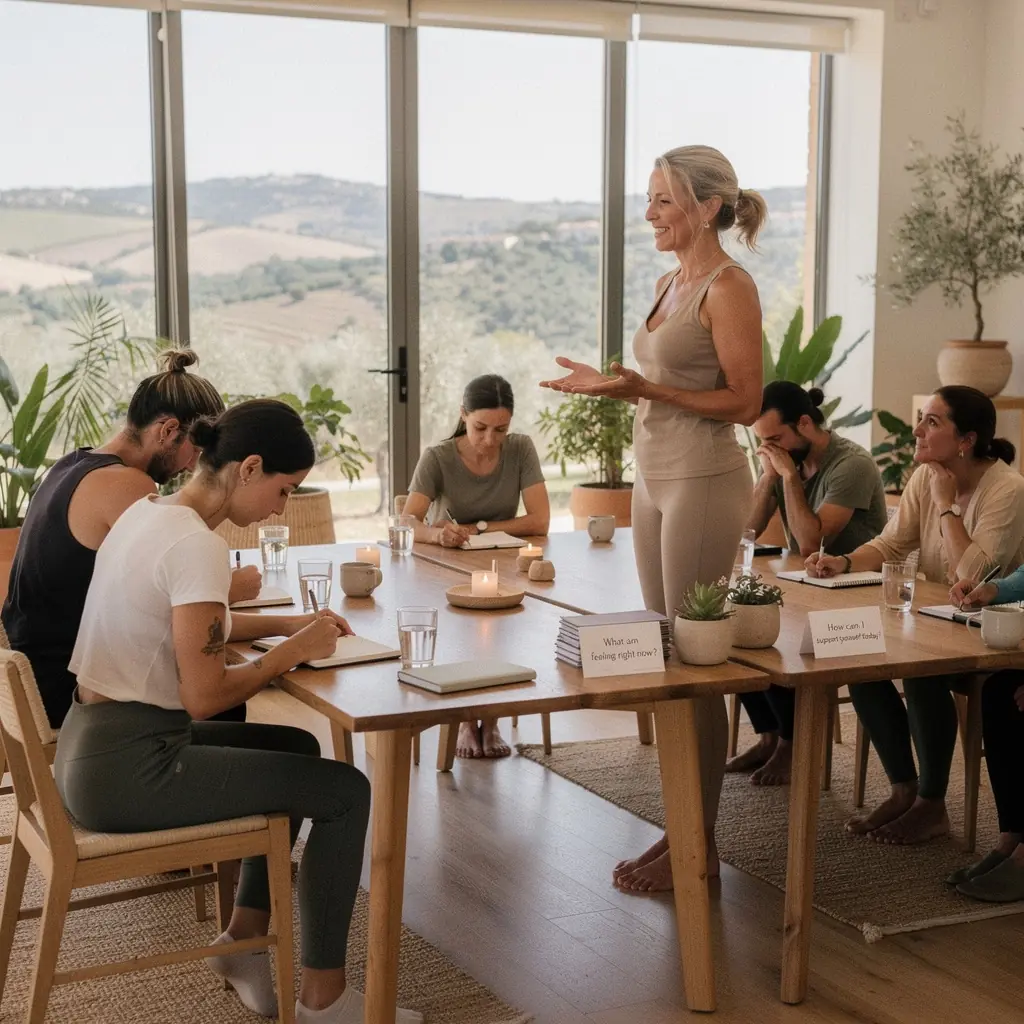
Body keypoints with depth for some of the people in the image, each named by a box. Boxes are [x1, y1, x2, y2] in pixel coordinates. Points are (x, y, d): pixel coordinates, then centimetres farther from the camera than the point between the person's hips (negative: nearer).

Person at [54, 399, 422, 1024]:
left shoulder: (148, 512, 8)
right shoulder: (198, 545, -21)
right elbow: (205, 697, -22)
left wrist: (283, 624, 13)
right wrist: (295, 650, -7)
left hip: (96, 745, 10)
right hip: (128, 768, -10)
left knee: (298, 750, 25)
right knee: (346, 790, -2)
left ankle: (245, 940, 28)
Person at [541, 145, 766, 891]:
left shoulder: (728, 288, -12)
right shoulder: (671, 284, 14)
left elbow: (745, 402, -16)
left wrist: (646, 388, -21)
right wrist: (611, 385, 10)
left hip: (703, 482, -9)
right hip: (656, 478, 9)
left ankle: (699, 843, 7)